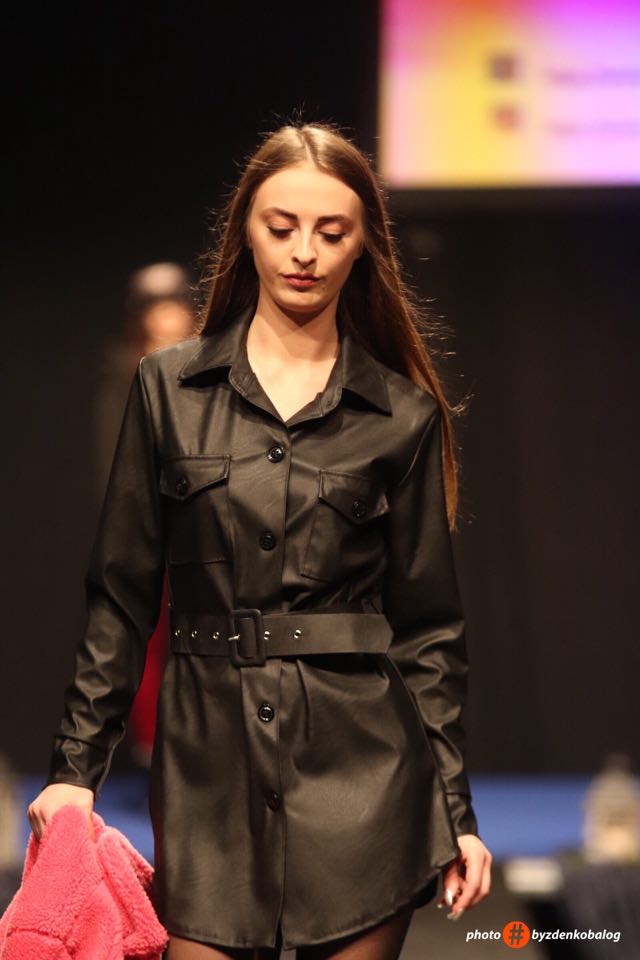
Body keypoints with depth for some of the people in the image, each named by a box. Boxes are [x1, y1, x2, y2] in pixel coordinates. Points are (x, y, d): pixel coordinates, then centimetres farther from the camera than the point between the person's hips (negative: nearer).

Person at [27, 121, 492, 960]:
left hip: (361, 769, 0)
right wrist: (77, 764, 2)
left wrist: (455, 811, 3)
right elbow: (121, 595, 7)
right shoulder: (169, 388, 5)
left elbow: (428, 625, 6)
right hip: (210, 759, 1)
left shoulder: (403, 415, 4)